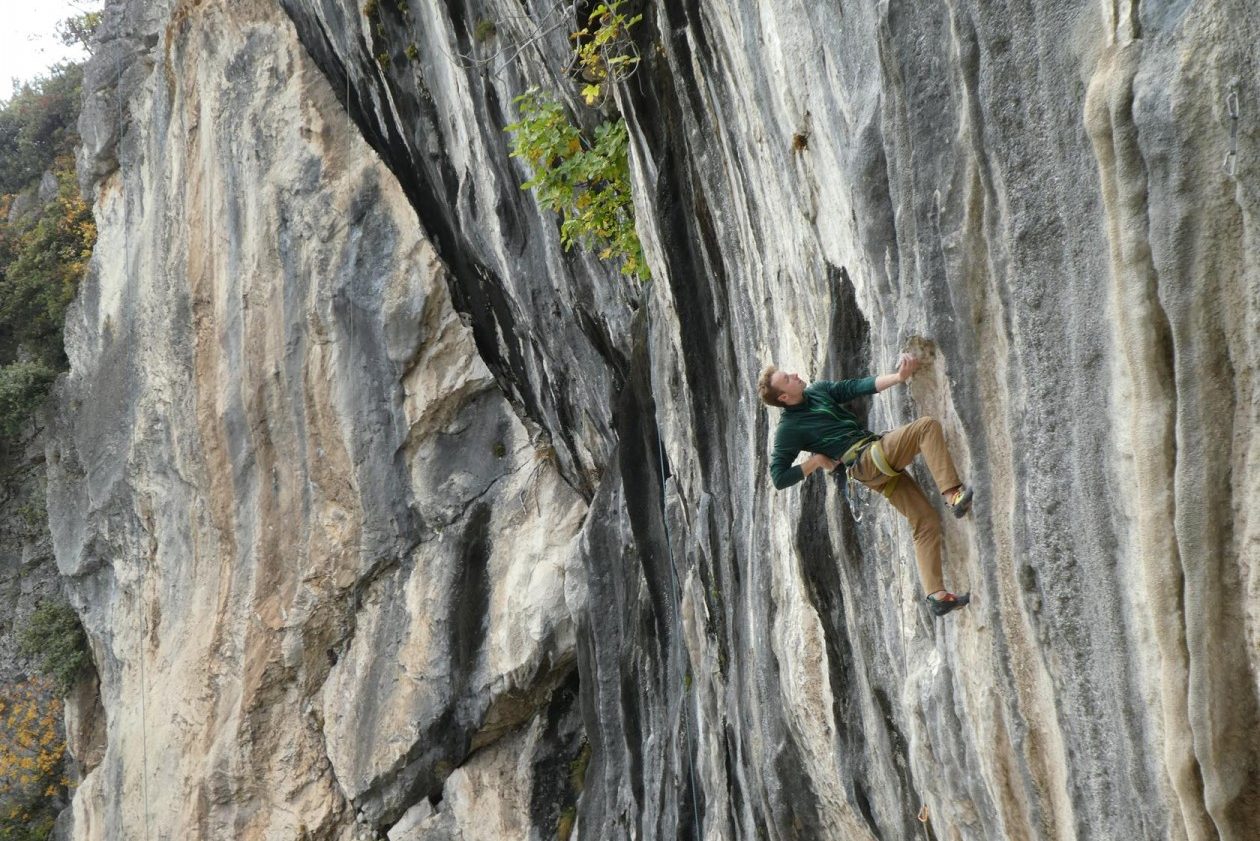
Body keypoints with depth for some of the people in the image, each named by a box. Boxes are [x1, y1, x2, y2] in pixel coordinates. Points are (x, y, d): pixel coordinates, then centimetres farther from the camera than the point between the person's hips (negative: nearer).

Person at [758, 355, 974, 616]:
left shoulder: (818, 391, 16)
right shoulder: (789, 428, -5)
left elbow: (857, 387, 12)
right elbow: (779, 478, -7)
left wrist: (898, 377, -2)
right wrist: (815, 461, -9)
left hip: (881, 462, 8)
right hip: (865, 460, -8)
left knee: (927, 520, 1)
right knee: (928, 426, -20)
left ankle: (937, 595, -2)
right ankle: (954, 494, -33)